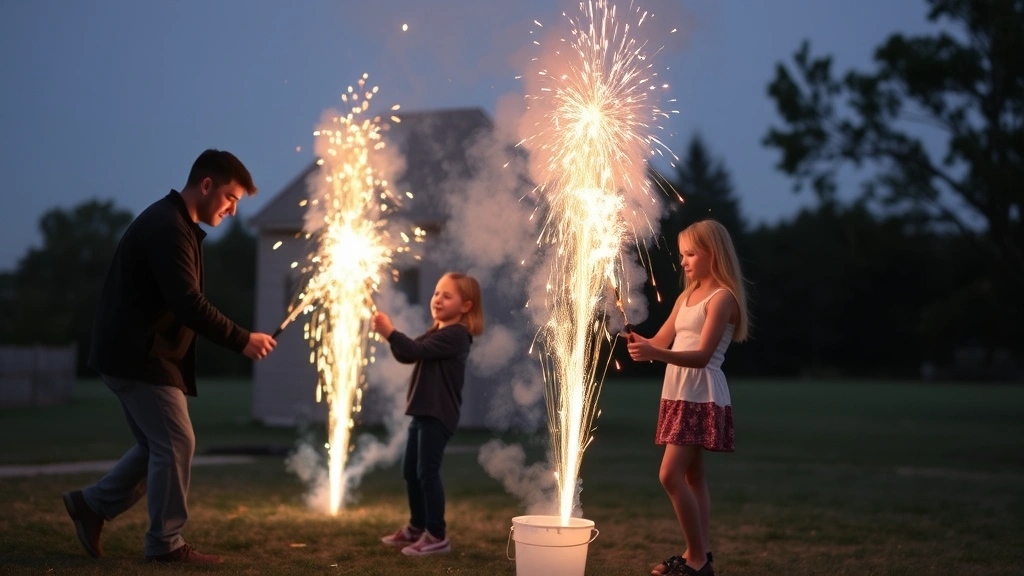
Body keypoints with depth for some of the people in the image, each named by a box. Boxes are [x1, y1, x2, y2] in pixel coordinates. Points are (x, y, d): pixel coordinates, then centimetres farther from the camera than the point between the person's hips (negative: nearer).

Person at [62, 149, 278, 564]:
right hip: (140, 357, -10)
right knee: (176, 444, -5)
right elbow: (187, 304, -25)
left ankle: (92, 504, 23)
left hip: (134, 354, 10)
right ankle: (166, 544, 4)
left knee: (160, 445, 16)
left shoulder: (171, 223, 16)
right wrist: (241, 340, -20)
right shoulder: (168, 227, -18)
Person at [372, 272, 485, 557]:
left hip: (438, 415, -10)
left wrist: (390, 332, -23)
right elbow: (406, 356, 11)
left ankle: (437, 536, -2)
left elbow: (418, 351, -24)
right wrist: (390, 334, -6)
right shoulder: (436, 333, 19)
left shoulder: (455, 335, -14)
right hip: (423, 413, 10)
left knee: (427, 472, -9)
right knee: (410, 472, 15)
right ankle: (416, 527, 28)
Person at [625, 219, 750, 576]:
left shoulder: (722, 297, -10)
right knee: (692, 475, 8)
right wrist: (639, 343, -3)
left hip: (702, 397, -9)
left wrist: (656, 355, -34)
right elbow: (660, 342, 18)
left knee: (671, 475, -15)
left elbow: (702, 356, -20)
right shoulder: (686, 296, 16)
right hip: (678, 394, 9)